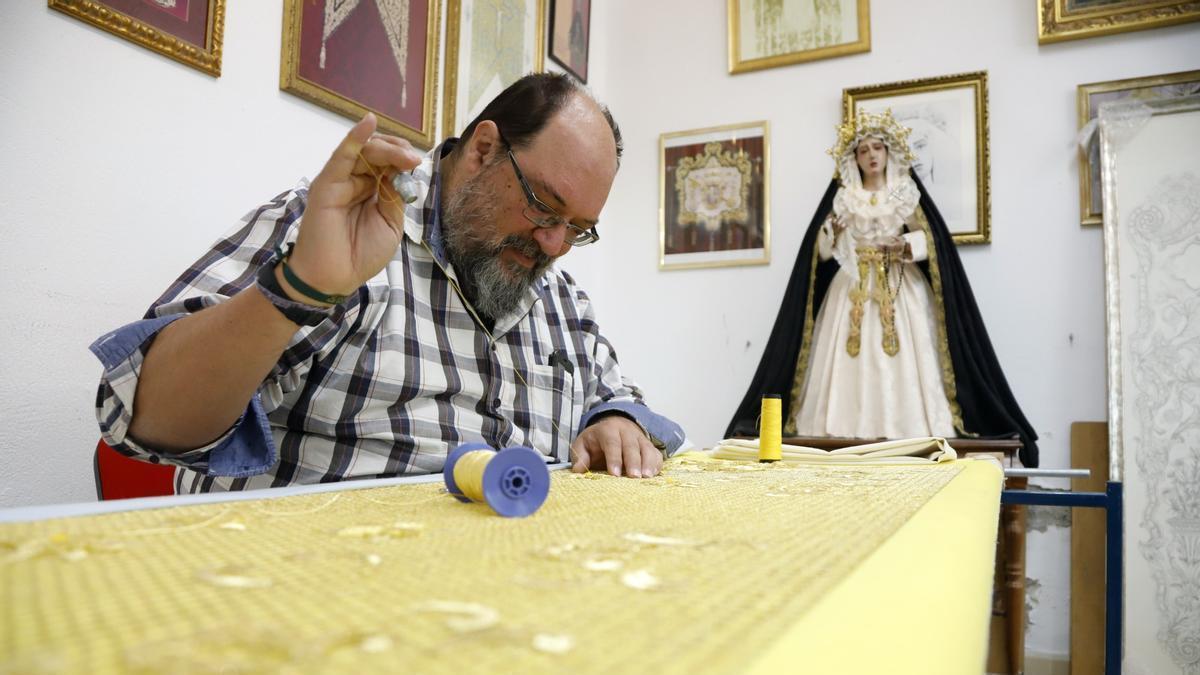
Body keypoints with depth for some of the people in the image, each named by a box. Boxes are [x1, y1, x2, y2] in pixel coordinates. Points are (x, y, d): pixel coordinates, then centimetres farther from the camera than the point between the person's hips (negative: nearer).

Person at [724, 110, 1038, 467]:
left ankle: (907, 434, -5)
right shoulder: (842, 197, 8)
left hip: (902, 289, -1)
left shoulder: (907, 192, 7)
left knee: (904, 364, -8)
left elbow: (932, 239, 3)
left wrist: (909, 245, -16)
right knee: (850, 367, -6)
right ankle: (847, 438, -3)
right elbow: (823, 252, 5)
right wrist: (832, 233, -15)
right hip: (853, 290, 1)